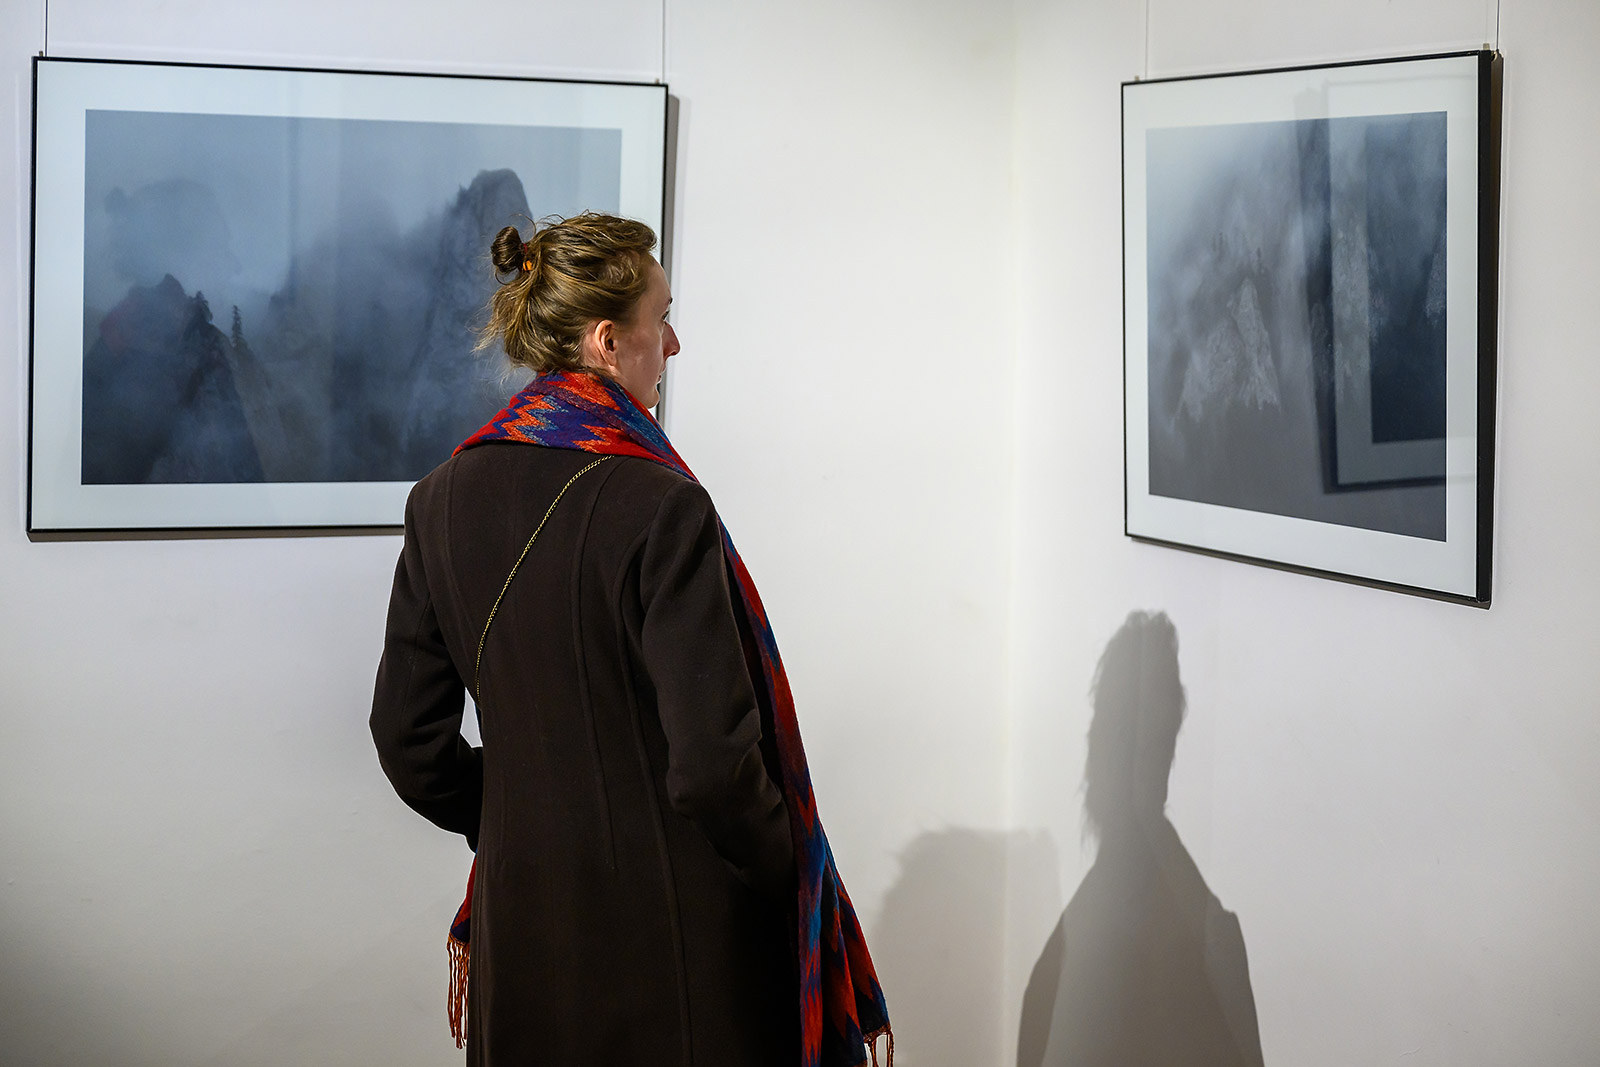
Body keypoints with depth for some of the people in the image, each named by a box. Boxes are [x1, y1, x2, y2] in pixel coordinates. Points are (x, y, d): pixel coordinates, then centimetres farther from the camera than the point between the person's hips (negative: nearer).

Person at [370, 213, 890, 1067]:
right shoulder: (660, 507, -19)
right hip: (669, 925, -6)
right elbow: (711, 762, -21)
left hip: (520, 914, 6)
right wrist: (798, 877, -4)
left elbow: (408, 739, 6)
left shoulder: (442, 498, 0)